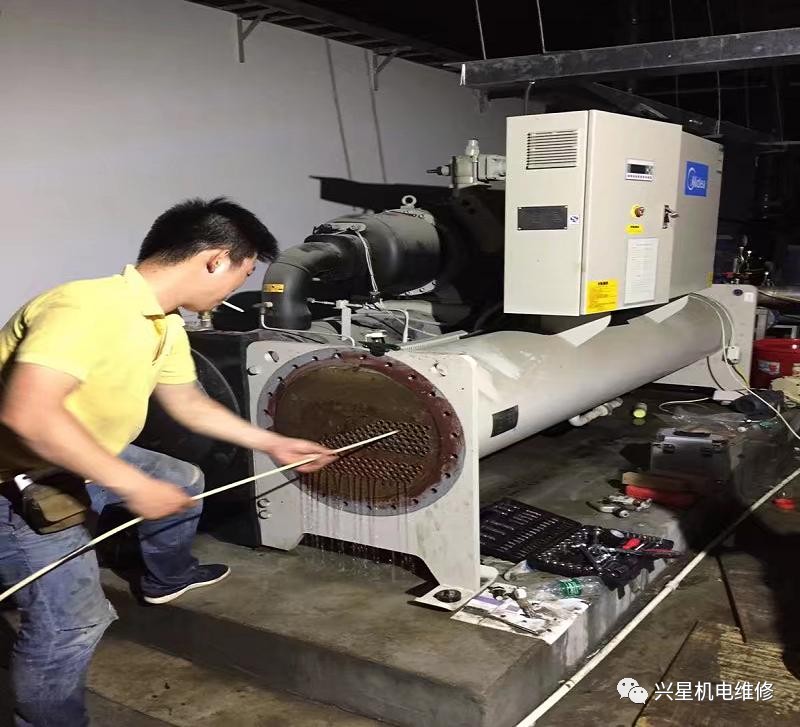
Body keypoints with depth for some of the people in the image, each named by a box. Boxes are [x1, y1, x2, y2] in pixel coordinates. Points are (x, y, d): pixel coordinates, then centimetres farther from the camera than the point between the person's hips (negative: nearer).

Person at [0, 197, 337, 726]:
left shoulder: (166, 327, -2)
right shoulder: (89, 308, -33)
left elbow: (190, 404, 14)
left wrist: (273, 443, 18)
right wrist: (132, 485, -35)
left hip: (77, 459, 9)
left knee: (183, 483, 22)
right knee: (72, 622, -12)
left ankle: (167, 579, 47)